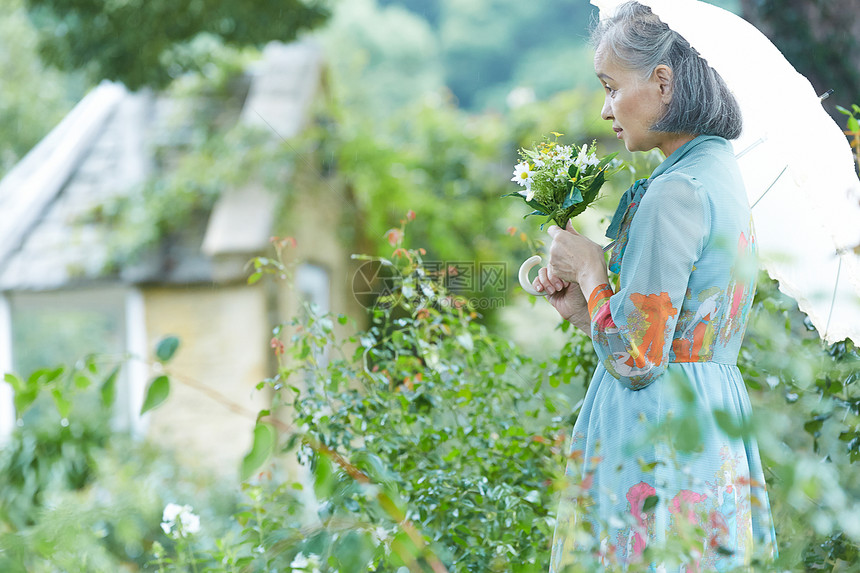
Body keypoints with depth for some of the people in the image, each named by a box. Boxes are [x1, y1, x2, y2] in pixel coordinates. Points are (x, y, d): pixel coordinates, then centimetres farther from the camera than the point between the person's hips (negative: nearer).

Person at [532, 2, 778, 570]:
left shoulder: (676, 192, -18)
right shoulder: (725, 175, 11)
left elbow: (636, 359, -18)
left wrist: (591, 271, -5)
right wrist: (585, 308, 12)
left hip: (657, 437, -9)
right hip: (716, 427, 9)